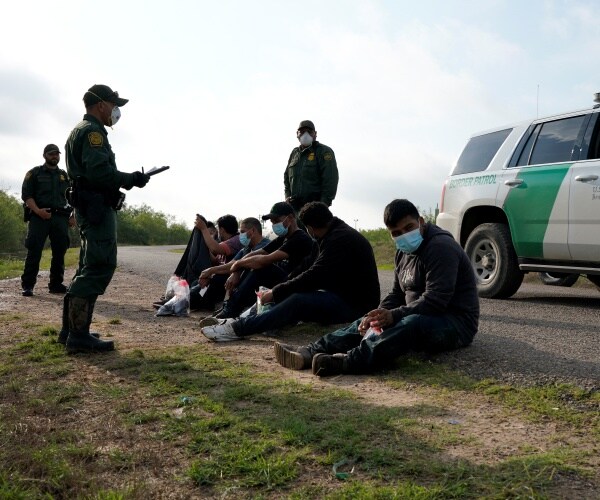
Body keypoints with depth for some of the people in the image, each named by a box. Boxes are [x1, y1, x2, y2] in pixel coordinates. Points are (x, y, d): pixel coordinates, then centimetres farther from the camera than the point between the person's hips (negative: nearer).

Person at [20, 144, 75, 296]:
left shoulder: (65, 176, 19)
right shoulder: (34, 173, 7)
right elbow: (26, 195, -1)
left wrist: (73, 216, 5)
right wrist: (37, 210, -17)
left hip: (60, 218, 4)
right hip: (39, 217, -4)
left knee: (60, 252, 3)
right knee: (34, 252, -8)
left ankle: (56, 284, 11)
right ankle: (27, 286, -4)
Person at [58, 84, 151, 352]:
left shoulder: (80, 131, 24)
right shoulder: (93, 131, -9)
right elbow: (99, 171, -22)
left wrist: (127, 179, 12)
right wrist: (132, 179, -11)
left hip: (89, 208, 11)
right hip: (97, 207, -11)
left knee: (90, 268, 14)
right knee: (100, 267, -12)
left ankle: (71, 329, 17)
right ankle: (79, 335, -12)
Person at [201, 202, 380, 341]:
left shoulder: (339, 239, -18)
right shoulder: (338, 234, 16)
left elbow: (314, 277, -23)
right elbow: (316, 274, 14)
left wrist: (275, 293, -16)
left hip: (355, 304, -10)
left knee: (298, 300, -26)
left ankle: (237, 329, -27)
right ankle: (240, 322, -9)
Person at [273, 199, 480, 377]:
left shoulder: (440, 247, -16)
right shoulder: (404, 252, 14)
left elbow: (435, 300, -24)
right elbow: (397, 294, 15)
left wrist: (394, 316, -29)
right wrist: (379, 314, -6)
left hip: (456, 322, -8)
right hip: (417, 317, 8)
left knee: (411, 324, -38)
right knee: (368, 323, -9)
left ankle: (348, 361, -55)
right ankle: (310, 353, -24)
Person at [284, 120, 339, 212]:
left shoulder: (324, 152, -1)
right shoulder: (295, 153, 20)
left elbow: (331, 180, -10)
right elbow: (286, 176, 28)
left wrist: (323, 205, -16)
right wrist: (287, 196, 12)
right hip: (295, 207, 6)